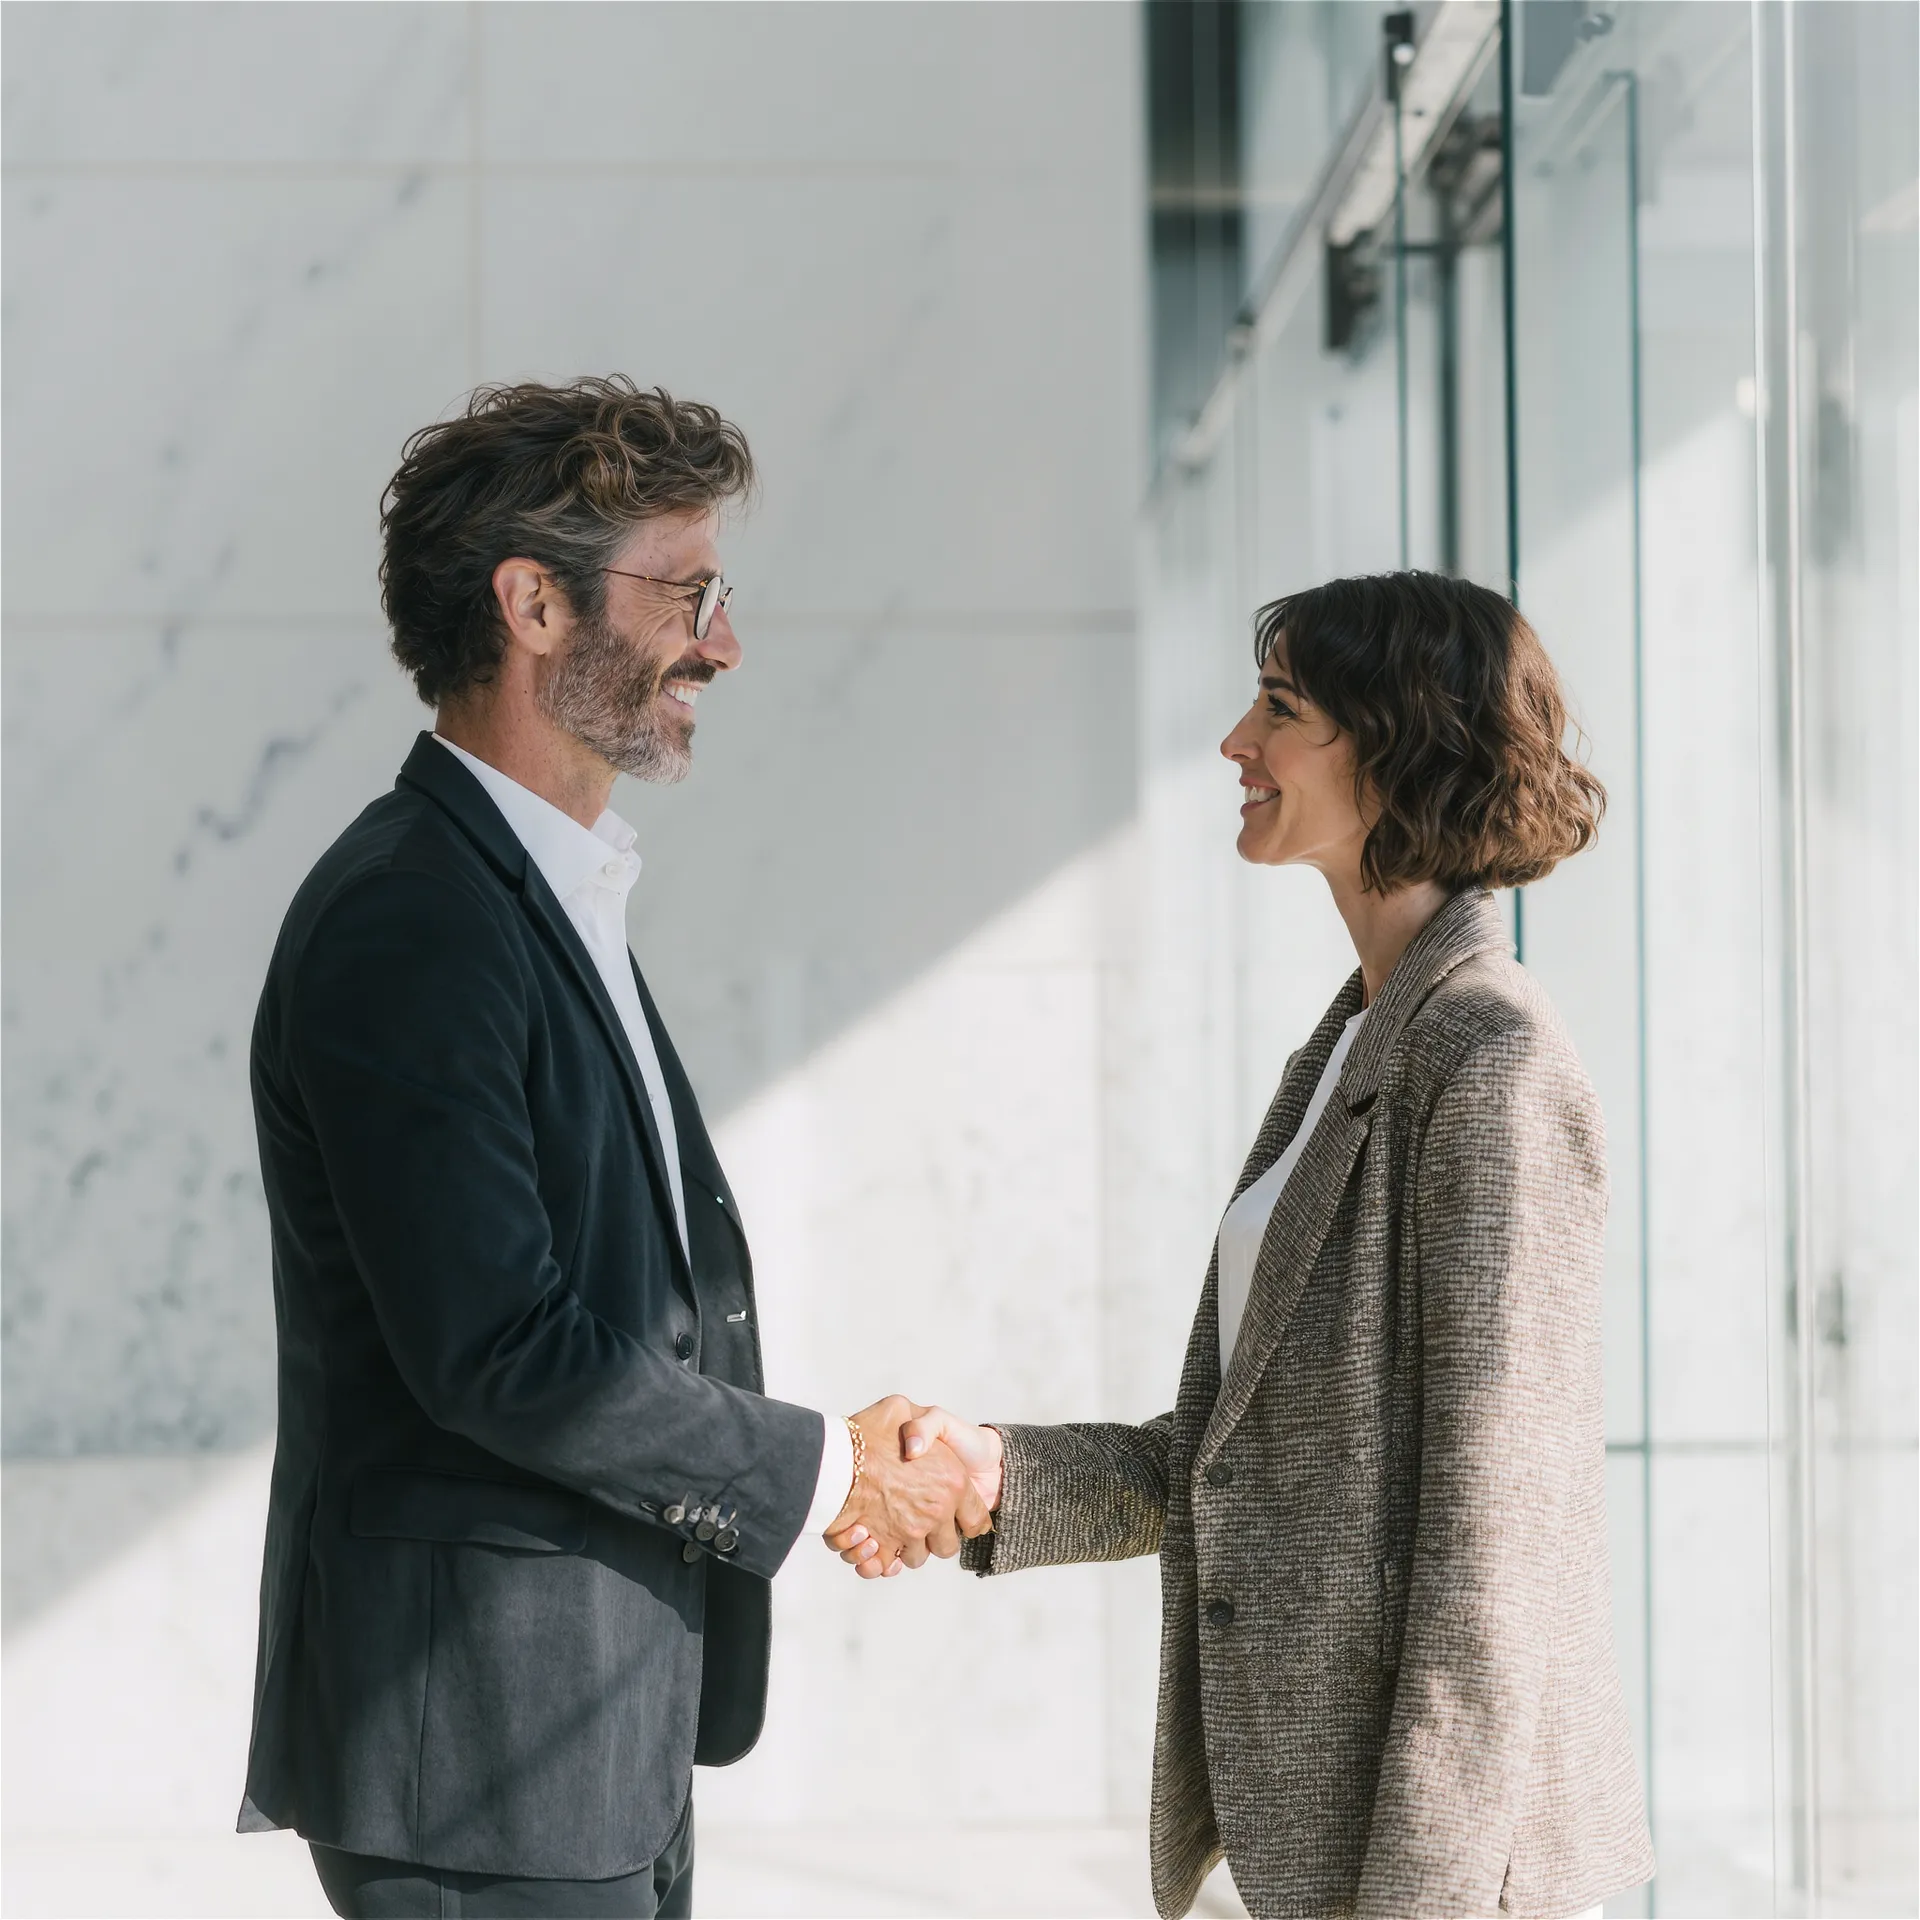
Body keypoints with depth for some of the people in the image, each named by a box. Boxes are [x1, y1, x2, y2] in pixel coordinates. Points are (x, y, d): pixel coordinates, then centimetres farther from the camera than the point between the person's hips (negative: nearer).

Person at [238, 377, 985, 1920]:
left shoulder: (559, 899, 16)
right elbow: (496, 1350, -22)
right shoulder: (404, 924, -16)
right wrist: (815, 1473, -11)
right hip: (479, 1735, -10)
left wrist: (844, 1460, 3)